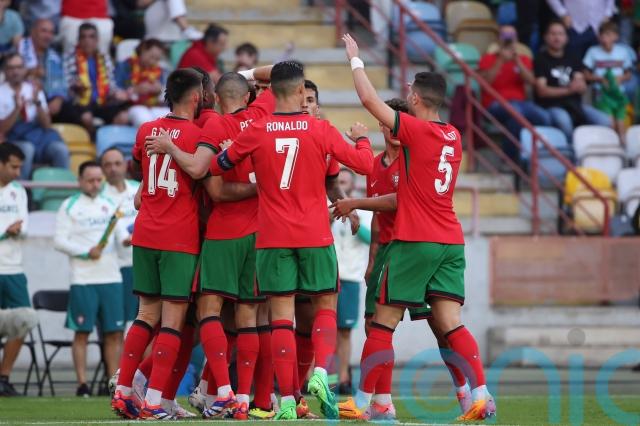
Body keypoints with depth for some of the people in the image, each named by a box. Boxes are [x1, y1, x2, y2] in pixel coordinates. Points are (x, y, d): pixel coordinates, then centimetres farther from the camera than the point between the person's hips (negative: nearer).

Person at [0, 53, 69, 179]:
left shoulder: (33, 89, 10)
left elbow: (46, 125, 2)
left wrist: (37, 103, -15)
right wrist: (17, 108, -21)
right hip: (15, 139, -3)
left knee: (61, 150, -28)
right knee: (27, 149, -38)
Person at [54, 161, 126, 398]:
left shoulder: (109, 205, 15)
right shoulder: (70, 207, 2)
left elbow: (120, 233, 12)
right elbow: (59, 241, -4)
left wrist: (125, 240, -12)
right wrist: (86, 252, -14)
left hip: (111, 278, 4)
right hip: (83, 280, -4)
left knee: (114, 333, 2)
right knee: (82, 332, -2)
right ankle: (82, 385, 0)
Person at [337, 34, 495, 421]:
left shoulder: (415, 129, -10)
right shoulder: (453, 137, 12)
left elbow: (370, 99, -8)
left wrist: (356, 59, 5)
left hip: (414, 242, -6)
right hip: (451, 241, 6)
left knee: (383, 323, 2)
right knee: (450, 323, 1)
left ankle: (362, 402, 5)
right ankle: (481, 395, -13)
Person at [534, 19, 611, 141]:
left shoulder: (572, 57, 16)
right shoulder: (541, 59, 0)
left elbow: (583, 87, 8)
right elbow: (541, 91, -9)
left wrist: (579, 85, -18)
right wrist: (567, 90, -18)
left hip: (575, 104, 5)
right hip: (551, 106, -5)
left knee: (605, 121, -17)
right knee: (564, 121, -39)